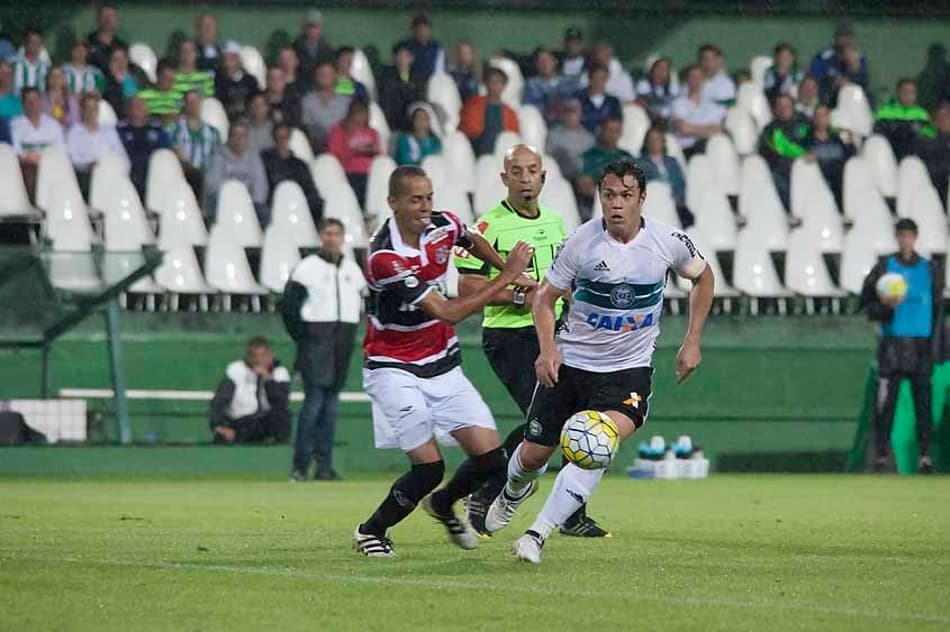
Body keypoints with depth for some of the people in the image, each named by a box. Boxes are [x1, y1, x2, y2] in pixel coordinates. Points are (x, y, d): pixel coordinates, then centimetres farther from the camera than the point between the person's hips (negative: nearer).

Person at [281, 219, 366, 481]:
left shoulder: (353, 269, 13)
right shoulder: (307, 267, -3)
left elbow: (359, 304, 20)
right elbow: (288, 306, -2)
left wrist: (350, 336, 9)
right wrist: (303, 338, -6)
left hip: (343, 344, 5)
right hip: (316, 342, -5)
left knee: (332, 402, 6)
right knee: (314, 399, -11)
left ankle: (324, 465, 8)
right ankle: (300, 466, -8)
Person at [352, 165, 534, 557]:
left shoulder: (443, 226, -6)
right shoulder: (385, 258, -27)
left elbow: (474, 242, 23)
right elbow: (447, 313, -25)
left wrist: (512, 273, 21)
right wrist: (507, 278, -23)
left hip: (442, 366, 7)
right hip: (394, 370, -6)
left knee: (490, 458, -1)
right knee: (428, 466, -16)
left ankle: (442, 505, 29)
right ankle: (372, 531, 9)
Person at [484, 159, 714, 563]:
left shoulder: (668, 242, -9)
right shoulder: (582, 242, -12)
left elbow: (703, 277, 12)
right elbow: (544, 298, -1)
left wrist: (693, 341, 6)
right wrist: (547, 348, -18)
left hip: (629, 369, -1)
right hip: (570, 362, 1)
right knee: (534, 455, 9)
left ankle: (538, 534, -22)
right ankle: (514, 492, 49)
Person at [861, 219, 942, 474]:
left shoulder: (929, 270, 9)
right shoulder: (884, 267, 5)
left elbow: (937, 309, 10)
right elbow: (869, 304, 5)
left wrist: (934, 344, 2)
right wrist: (887, 305, -16)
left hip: (921, 342, 1)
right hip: (893, 341, -1)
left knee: (923, 399, -2)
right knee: (886, 400, -6)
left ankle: (925, 455, 0)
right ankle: (881, 453, -4)